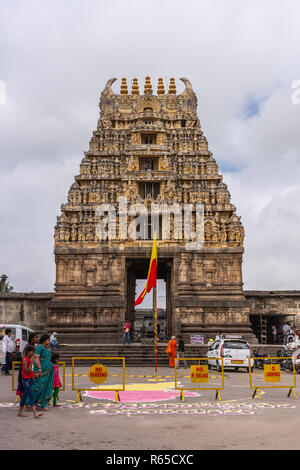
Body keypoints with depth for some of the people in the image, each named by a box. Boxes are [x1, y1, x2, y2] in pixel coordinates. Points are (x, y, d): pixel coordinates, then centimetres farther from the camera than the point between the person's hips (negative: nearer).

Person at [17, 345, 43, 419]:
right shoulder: (25, 359, -14)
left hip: (30, 379, 9)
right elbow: (27, 371, -19)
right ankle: (35, 413, -16)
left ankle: (20, 412, 22)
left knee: (25, 396, 14)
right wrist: (31, 363, -22)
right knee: (31, 395, -12)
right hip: (26, 380, -9)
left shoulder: (31, 358, 12)